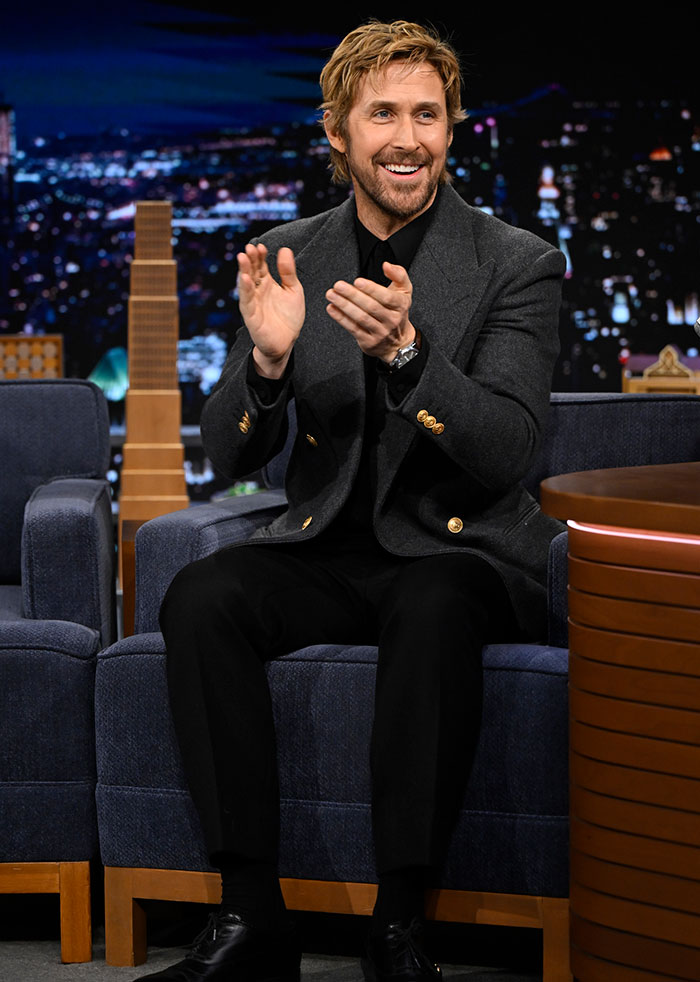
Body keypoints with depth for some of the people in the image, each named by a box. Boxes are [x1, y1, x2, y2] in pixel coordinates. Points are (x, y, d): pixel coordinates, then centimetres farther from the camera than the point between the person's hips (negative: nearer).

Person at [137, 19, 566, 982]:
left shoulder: (518, 265, -3)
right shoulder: (290, 257, 6)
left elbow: (505, 452, -14)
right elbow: (228, 456, 3)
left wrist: (404, 351, -30)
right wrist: (267, 357, -19)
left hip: (459, 551, -3)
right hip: (327, 548, 3)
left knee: (430, 610, -37)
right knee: (200, 598, -26)